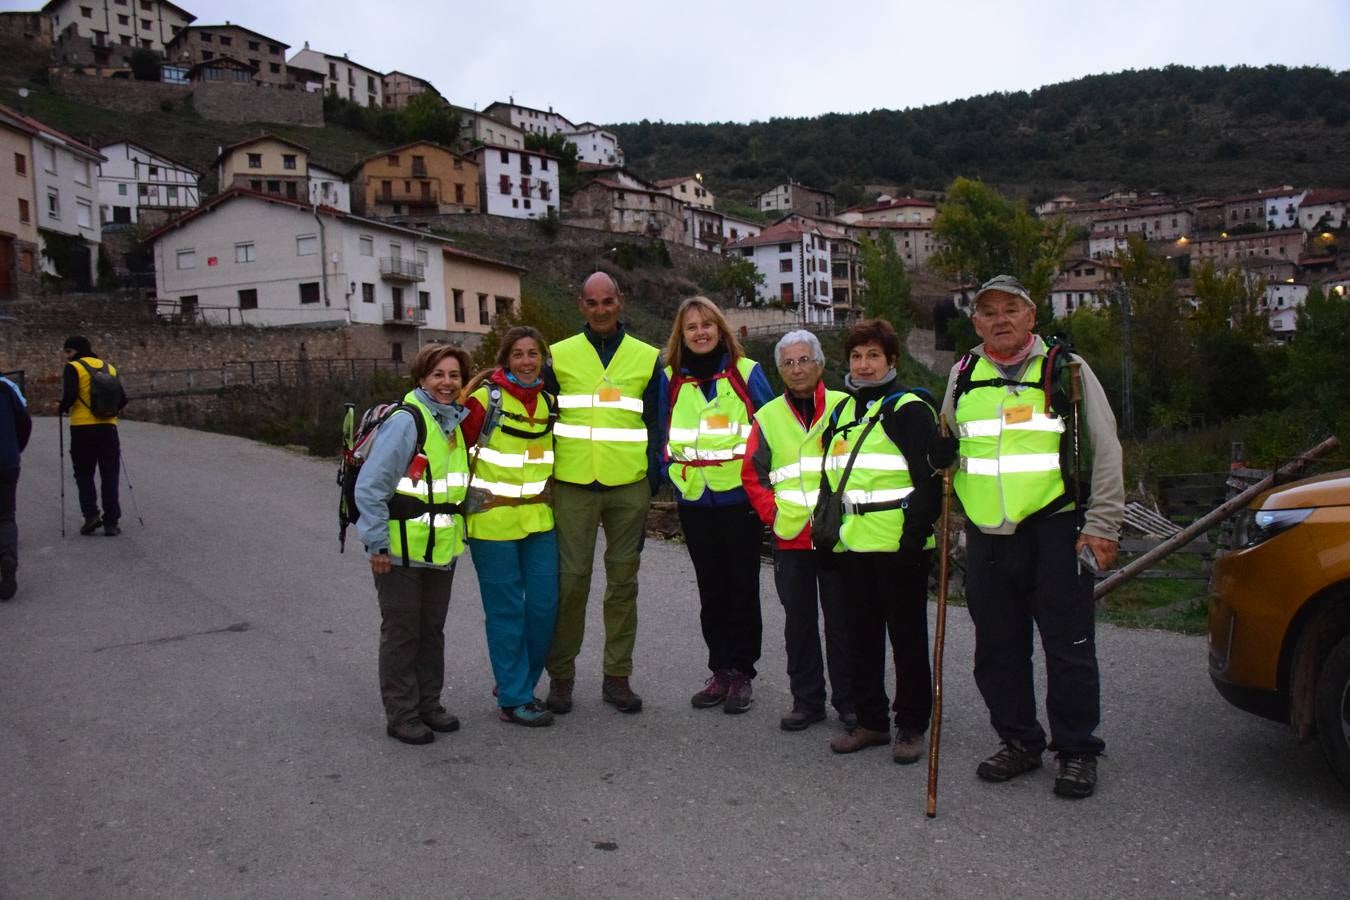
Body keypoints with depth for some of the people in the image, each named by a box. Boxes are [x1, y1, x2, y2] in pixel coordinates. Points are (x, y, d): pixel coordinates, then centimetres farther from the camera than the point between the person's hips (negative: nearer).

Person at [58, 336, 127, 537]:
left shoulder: (74, 368, -3)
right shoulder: (109, 368, 12)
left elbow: (70, 395, -16)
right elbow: (123, 399, 8)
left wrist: (62, 408, 3)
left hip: (82, 428, -3)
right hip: (108, 427, 3)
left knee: (84, 473, 11)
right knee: (109, 476, 6)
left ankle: (91, 514, -2)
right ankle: (111, 522, 4)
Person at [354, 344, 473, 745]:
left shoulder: (455, 421, 8)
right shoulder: (405, 421, -17)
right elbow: (369, 485, -19)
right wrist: (377, 543, -19)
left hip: (441, 548, 7)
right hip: (401, 549, -7)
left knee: (432, 629, 16)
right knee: (402, 633, 4)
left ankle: (428, 703, 29)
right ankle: (401, 715, 15)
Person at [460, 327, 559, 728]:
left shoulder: (549, 401, 9)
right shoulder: (485, 397, -8)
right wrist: (467, 494, -3)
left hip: (539, 518, 5)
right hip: (493, 521, -5)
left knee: (544, 605, 6)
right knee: (506, 610, 1)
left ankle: (518, 680, 27)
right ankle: (513, 699, 12)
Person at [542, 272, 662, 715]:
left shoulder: (647, 358, 8)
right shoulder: (559, 356, 6)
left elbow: (656, 424, 9)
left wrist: (652, 482, 1)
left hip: (629, 486, 1)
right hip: (573, 484, -1)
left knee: (623, 580, 7)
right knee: (571, 578, -1)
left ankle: (617, 676, 17)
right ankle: (561, 675, 13)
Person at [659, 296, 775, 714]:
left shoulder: (747, 373, -3)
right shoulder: (670, 379, 4)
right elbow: (664, 435, 12)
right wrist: (673, 475, 3)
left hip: (741, 499, -3)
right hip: (695, 502, 3)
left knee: (742, 588, 4)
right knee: (711, 590, 10)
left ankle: (741, 672, 14)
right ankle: (721, 670, 20)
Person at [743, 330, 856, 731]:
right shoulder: (768, 417, 9)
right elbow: (752, 473, 11)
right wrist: (772, 513, -2)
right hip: (790, 536, 3)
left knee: (842, 620, 5)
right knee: (799, 622, 9)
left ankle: (848, 702, 18)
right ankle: (807, 701, 21)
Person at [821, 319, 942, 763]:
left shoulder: (909, 409, -6)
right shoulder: (841, 412, 16)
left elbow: (929, 478, -12)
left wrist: (916, 535, -18)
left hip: (899, 545, -7)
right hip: (853, 545, 7)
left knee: (908, 638, 4)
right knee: (861, 638, 12)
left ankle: (911, 726, 16)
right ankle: (871, 721, 24)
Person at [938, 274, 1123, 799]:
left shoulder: (1067, 371, 3)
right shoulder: (964, 376, 13)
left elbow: (1105, 450, 1)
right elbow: (946, 452, 23)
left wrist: (1101, 526, -5)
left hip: (1054, 530, -4)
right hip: (986, 535, 4)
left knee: (1069, 647, 2)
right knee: (997, 648, 10)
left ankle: (1077, 750, 16)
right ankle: (1019, 742, 26)